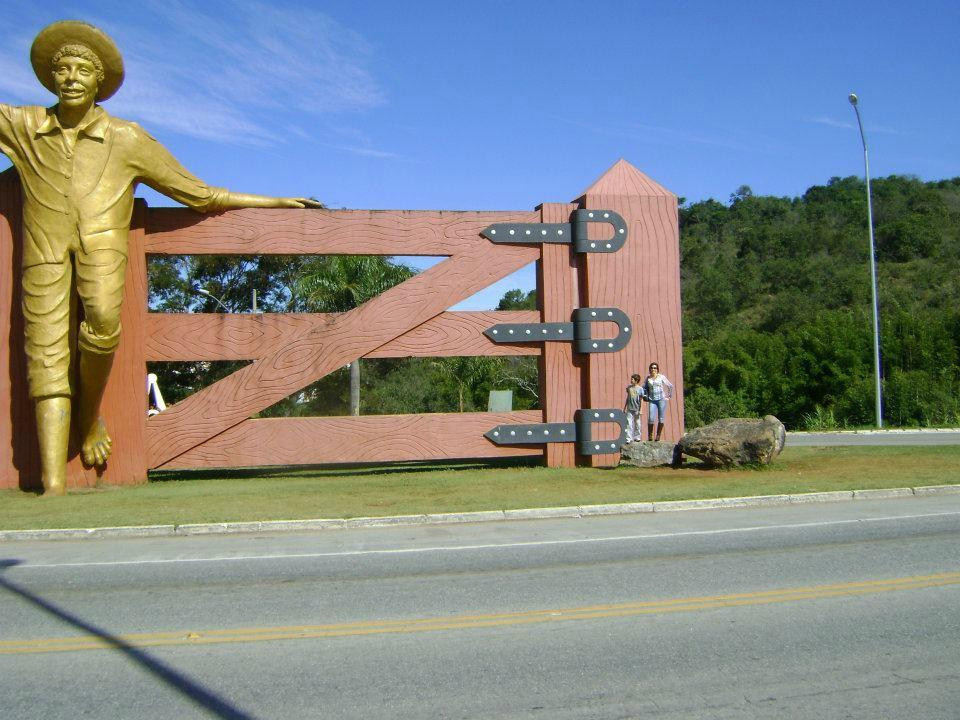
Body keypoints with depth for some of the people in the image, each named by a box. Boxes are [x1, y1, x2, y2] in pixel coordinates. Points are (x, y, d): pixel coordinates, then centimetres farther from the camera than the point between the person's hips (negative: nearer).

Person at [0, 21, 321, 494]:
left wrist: (276, 202, 14)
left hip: (102, 241, -2)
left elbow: (200, 194, 15)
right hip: (45, 249, 2)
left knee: (103, 320, -32)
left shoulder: (127, 139, 12)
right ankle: (53, 484, -12)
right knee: (47, 358, -10)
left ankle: (90, 416, -5)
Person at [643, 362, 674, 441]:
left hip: (661, 399, -1)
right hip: (652, 401, 1)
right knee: (651, 419, -11)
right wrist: (646, 397, 6)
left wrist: (669, 396, 7)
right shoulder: (648, 378, 9)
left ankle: (658, 436, 5)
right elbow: (644, 388, 17)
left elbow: (671, 386, 11)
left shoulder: (661, 377, 5)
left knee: (661, 419, -2)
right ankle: (649, 436, -1)